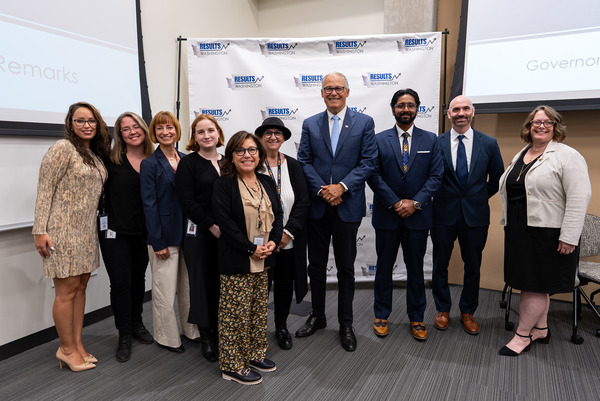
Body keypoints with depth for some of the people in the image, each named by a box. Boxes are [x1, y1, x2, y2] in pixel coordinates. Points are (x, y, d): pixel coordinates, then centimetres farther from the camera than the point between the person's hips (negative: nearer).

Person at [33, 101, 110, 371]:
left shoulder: (95, 154, 13)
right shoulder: (63, 148, -9)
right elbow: (45, 190, -12)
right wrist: (40, 230, -16)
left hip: (86, 231, 8)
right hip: (63, 230, -7)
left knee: (81, 286, 12)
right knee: (68, 289, 0)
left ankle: (77, 344, 23)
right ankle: (66, 349, 15)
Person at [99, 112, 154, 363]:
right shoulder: (111, 160, -7)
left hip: (143, 232, 3)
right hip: (115, 231, -3)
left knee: (138, 279, 16)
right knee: (121, 283, 0)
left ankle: (136, 324, 36)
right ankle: (124, 335, 18)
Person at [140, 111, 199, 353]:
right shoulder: (150, 164, -7)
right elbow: (149, 204, -10)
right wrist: (158, 242, -14)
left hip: (187, 232, 5)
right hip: (164, 236, -5)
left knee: (189, 285, 16)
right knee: (165, 289, 5)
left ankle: (192, 330, 33)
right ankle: (167, 337, 24)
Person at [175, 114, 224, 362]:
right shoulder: (187, 164, -2)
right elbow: (187, 202, -10)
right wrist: (211, 226, -15)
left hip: (226, 233, 4)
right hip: (199, 233, -4)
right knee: (202, 282, 4)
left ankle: (220, 331, 24)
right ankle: (205, 337, 20)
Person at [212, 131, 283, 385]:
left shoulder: (267, 183, 9)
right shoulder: (223, 184, -9)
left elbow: (278, 214, 9)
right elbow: (225, 222, -16)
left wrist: (273, 241, -8)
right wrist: (251, 249, -18)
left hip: (263, 260, 7)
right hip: (236, 261, -6)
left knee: (259, 309, 17)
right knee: (235, 313, 4)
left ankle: (254, 354, 35)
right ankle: (232, 365, 19)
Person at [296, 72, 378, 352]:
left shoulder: (364, 123, 1)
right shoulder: (310, 124, 7)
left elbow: (368, 162, -5)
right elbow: (304, 161, 1)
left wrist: (341, 187, -16)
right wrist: (322, 190, -13)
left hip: (347, 206, -2)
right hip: (317, 206, 2)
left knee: (346, 268, 9)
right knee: (316, 265, 13)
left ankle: (346, 324, 24)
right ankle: (317, 317, 31)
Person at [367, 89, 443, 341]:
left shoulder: (430, 140, 6)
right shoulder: (379, 140, 2)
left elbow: (436, 176, -1)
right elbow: (374, 176, -5)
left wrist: (415, 202, -13)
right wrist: (395, 203, -12)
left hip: (418, 215, 1)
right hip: (386, 215, 0)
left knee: (416, 269, 11)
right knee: (384, 268, 10)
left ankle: (416, 318, 26)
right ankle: (381, 315, 25)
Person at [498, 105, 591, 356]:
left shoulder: (568, 156, -9)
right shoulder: (520, 156, 14)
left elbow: (579, 198, -15)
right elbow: (507, 189, 18)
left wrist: (569, 237, -19)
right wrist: (509, 225, 14)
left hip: (546, 234, -7)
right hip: (519, 231, 7)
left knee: (535, 284, 0)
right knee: (533, 282, 15)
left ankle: (522, 335, 11)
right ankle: (540, 329, 30)